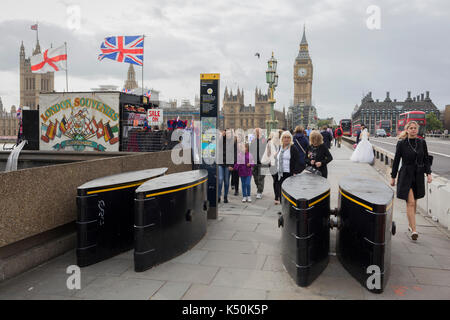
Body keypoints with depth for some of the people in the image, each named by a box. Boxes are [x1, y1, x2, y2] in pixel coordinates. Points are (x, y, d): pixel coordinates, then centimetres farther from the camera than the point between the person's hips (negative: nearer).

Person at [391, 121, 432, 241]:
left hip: (418, 176, 4)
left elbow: (426, 159, 9)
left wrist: (429, 174, -3)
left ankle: (410, 225, 28)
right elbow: (396, 160, -1)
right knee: (410, 202, -10)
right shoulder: (401, 143, -5)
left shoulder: (422, 142, 4)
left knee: (414, 203, 13)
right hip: (406, 176, -4)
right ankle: (413, 230, -9)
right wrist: (393, 177, 1)